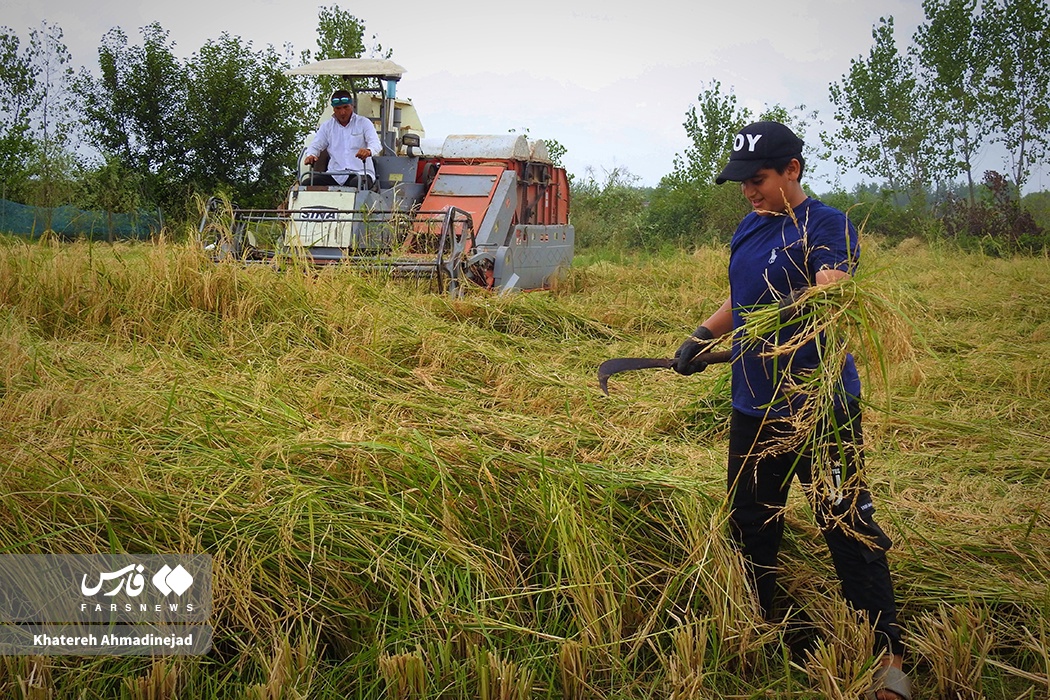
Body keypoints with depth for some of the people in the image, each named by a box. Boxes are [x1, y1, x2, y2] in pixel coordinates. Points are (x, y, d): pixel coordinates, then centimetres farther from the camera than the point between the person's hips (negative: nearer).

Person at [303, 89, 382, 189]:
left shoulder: (364, 123, 9)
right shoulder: (327, 126, 18)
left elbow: (376, 144, -5)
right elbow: (315, 146, 14)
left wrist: (368, 151, -32)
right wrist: (311, 155, -13)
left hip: (360, 173, -3)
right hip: (335, 175, 3)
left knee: (357, 184, -40)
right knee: (307, 183, -22)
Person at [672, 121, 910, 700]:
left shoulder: (826, 224, -13)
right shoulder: (749, 228, 11)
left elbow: (835, 291, -33)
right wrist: (702, 337, 14)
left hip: (820, 410, -8)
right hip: (753, 408, 8)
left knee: (849, 529, -5)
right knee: (750, 524, 17)